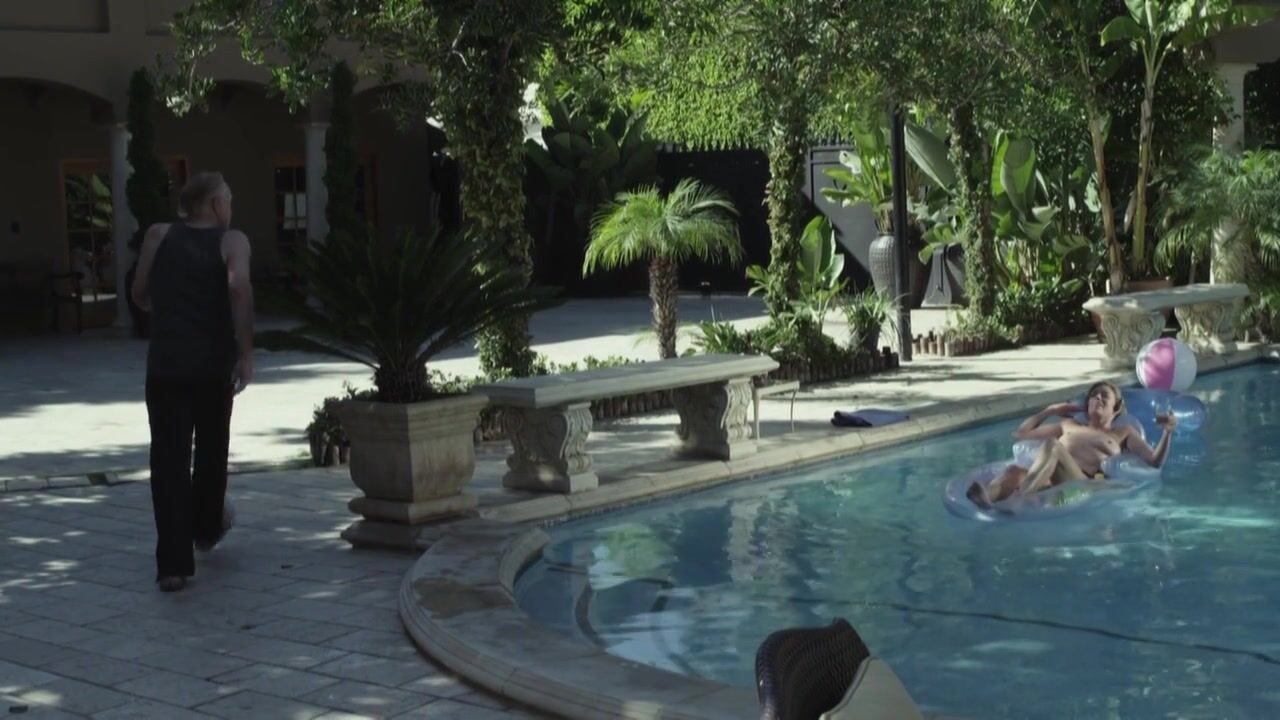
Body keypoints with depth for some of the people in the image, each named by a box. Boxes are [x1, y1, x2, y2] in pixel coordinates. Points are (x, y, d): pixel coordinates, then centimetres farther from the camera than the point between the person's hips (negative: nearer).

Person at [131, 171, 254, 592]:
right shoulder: (232, 241, -1)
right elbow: (239, 285, -20)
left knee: (169, 459, 0)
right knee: (211, 448, 22)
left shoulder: (159, 235, 7)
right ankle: (207, 526, 44)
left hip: (165, 364, 1)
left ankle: (173, 563, -10)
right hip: (214, 364, -1)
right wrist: (246, 351, -16)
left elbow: (140, 296, 11)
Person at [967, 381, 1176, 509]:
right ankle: (986, 498, -68)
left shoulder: (1123, 433, 32)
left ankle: (1017, 500, -59)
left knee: (1053, 445, -35)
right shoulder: (1068, 426, 40)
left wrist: (1167, 432, 5)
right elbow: (1021, 434, 43)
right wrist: (1051, 411, 44)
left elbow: (1154, 462, 19)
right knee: (1015, 471, -33)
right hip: (1050, 485, 4)